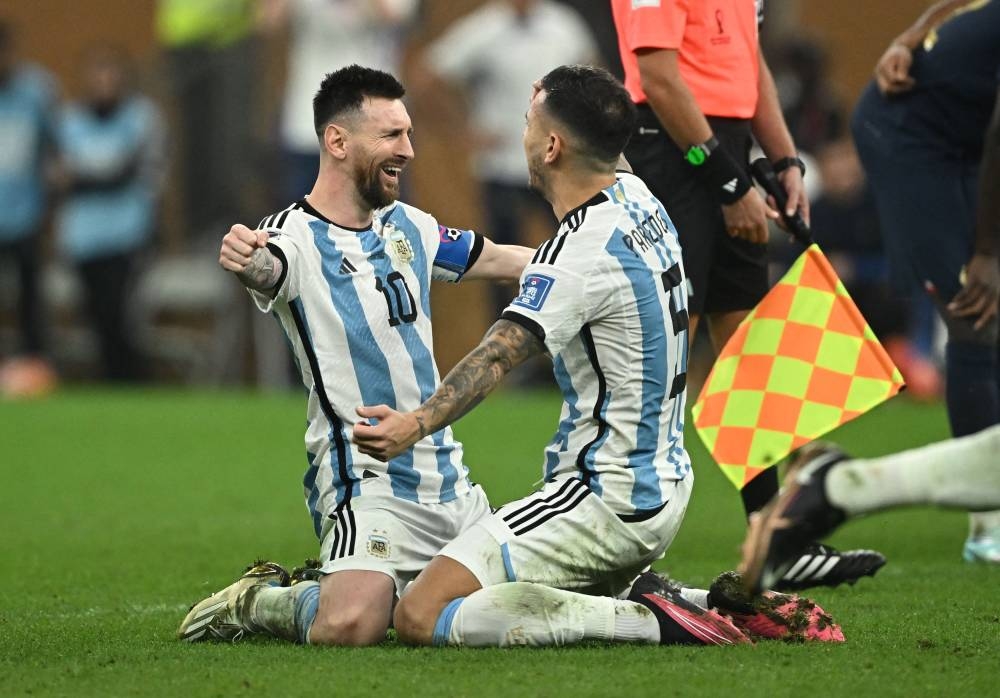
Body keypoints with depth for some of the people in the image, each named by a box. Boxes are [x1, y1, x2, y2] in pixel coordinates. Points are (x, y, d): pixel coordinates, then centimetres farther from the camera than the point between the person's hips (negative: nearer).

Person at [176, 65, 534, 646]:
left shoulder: (409, 226, 11)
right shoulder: (297, 236, -12)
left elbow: (495, 260, 26)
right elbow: (268, 266, -36)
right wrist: (245, 259, -59)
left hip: (449, 482, 8)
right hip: (368, 483, -8)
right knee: (351, 626, -31)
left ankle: (329, 584, 19)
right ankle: (257, 601, 3)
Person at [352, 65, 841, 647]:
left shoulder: (583, 253, -21)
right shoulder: (638, 197, 6)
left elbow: (502, 352, -38)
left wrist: (418, 424, -50)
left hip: (608, 501, -10)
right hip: (666, 486, 10)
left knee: (420, 617, -14)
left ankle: (647, 619, -16)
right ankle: (725, 602, 11)